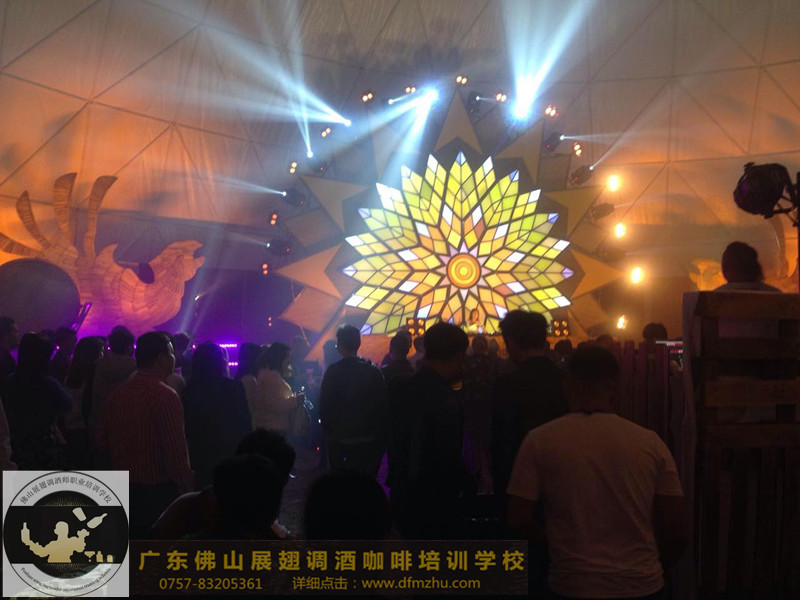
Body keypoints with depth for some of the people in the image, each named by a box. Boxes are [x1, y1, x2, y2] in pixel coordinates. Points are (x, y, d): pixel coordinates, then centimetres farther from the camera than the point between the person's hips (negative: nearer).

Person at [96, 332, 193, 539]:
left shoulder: (118, 393, 3)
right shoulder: (165, 396, -19)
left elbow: (102, 442, 10)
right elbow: (176, 452, -22)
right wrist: (187, 488, -11)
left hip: (123, 489, 7)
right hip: (158, 491, -6)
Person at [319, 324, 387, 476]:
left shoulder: (334, 371, -11)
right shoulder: (374, 370, -2)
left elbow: (324, 406, -8)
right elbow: (382, 404, 1)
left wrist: (328, 431, 6)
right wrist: (380, 437, 9)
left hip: (340, 440, -2)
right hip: (369, 439, 3)